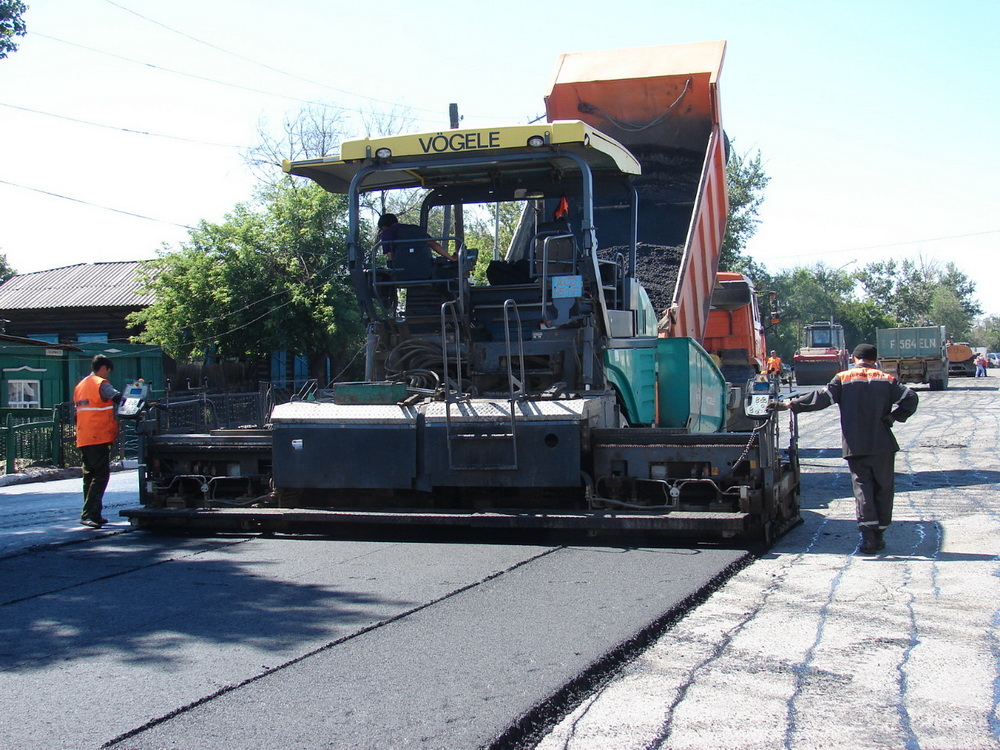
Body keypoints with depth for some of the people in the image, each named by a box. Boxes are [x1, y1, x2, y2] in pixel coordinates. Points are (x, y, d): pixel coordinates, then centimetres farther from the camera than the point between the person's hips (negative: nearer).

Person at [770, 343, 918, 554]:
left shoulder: (843, 378, 1)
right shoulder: (886, 380, 6)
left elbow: (821, 398, -7)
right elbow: (910, 398, -4)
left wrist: (790, 404, -3)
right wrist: (892, 416, 4)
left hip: (855, 445, -1)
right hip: (883, 445, 1)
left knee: (862, 487, 1)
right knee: (883, 488, 10)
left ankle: (868, 534, -12)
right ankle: (879, 535, 11)